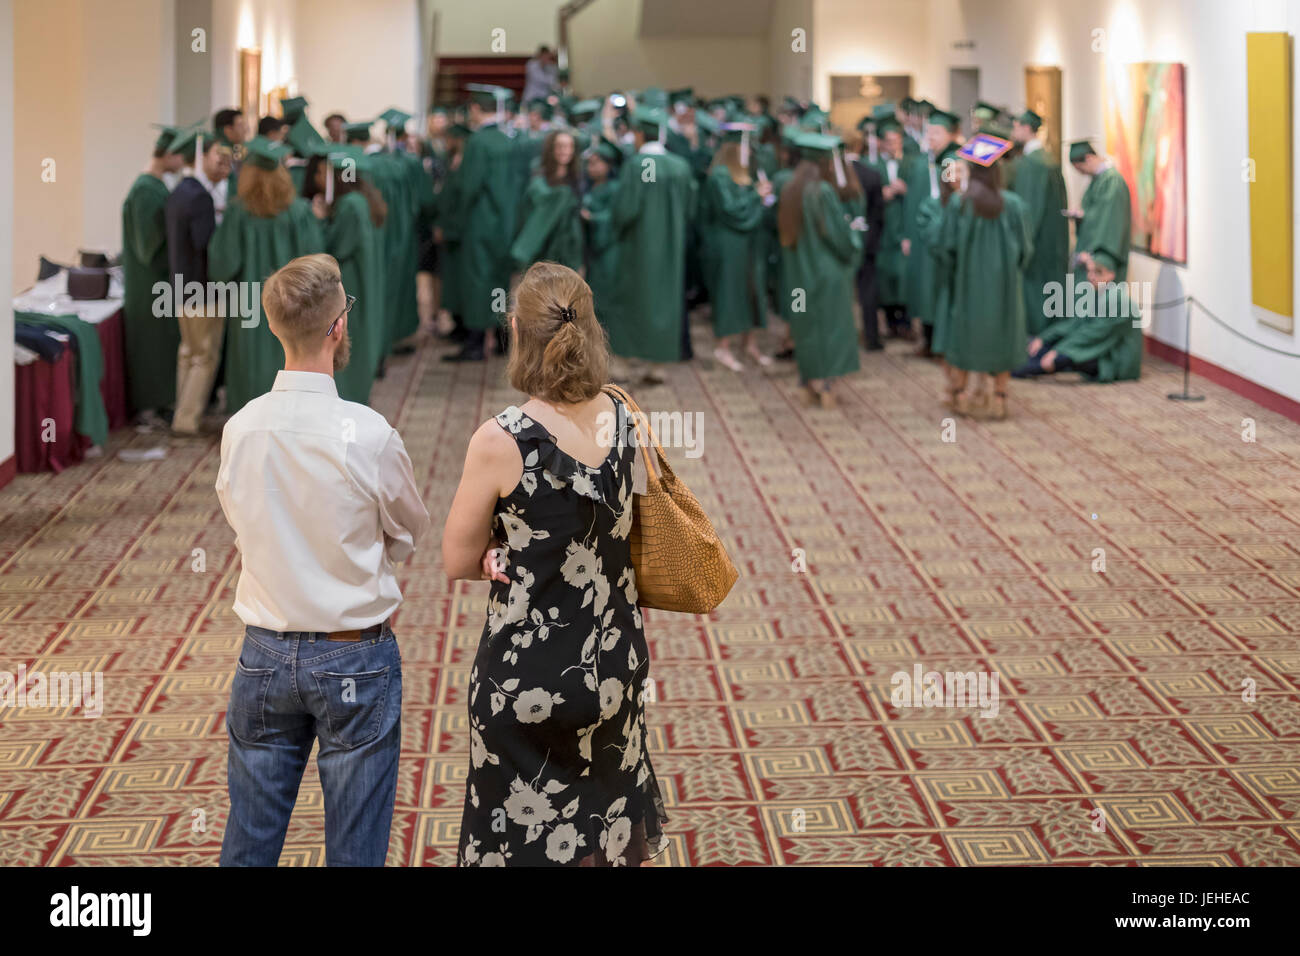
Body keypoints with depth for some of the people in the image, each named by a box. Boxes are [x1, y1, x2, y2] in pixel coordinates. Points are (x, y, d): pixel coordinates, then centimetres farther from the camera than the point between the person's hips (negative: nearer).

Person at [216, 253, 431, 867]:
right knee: (354, 847, 7)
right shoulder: (367, 435, -18)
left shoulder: (238, 429, -6)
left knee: (247, 841, 14)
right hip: (354, 659, -4)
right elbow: (411, 534, -1)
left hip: (265, 654, 4)